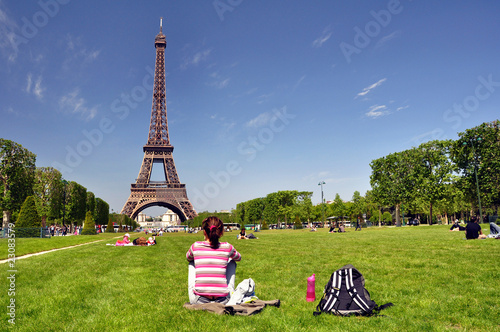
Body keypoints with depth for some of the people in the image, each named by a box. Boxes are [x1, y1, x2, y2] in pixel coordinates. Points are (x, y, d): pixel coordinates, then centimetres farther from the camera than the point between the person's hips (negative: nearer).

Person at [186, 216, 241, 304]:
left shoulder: (195, 246, -2)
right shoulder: (227, 247, -3)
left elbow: (188, 258, 23)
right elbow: (239, 258, 21)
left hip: (199, 301, 0)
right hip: (223, 301, 0)